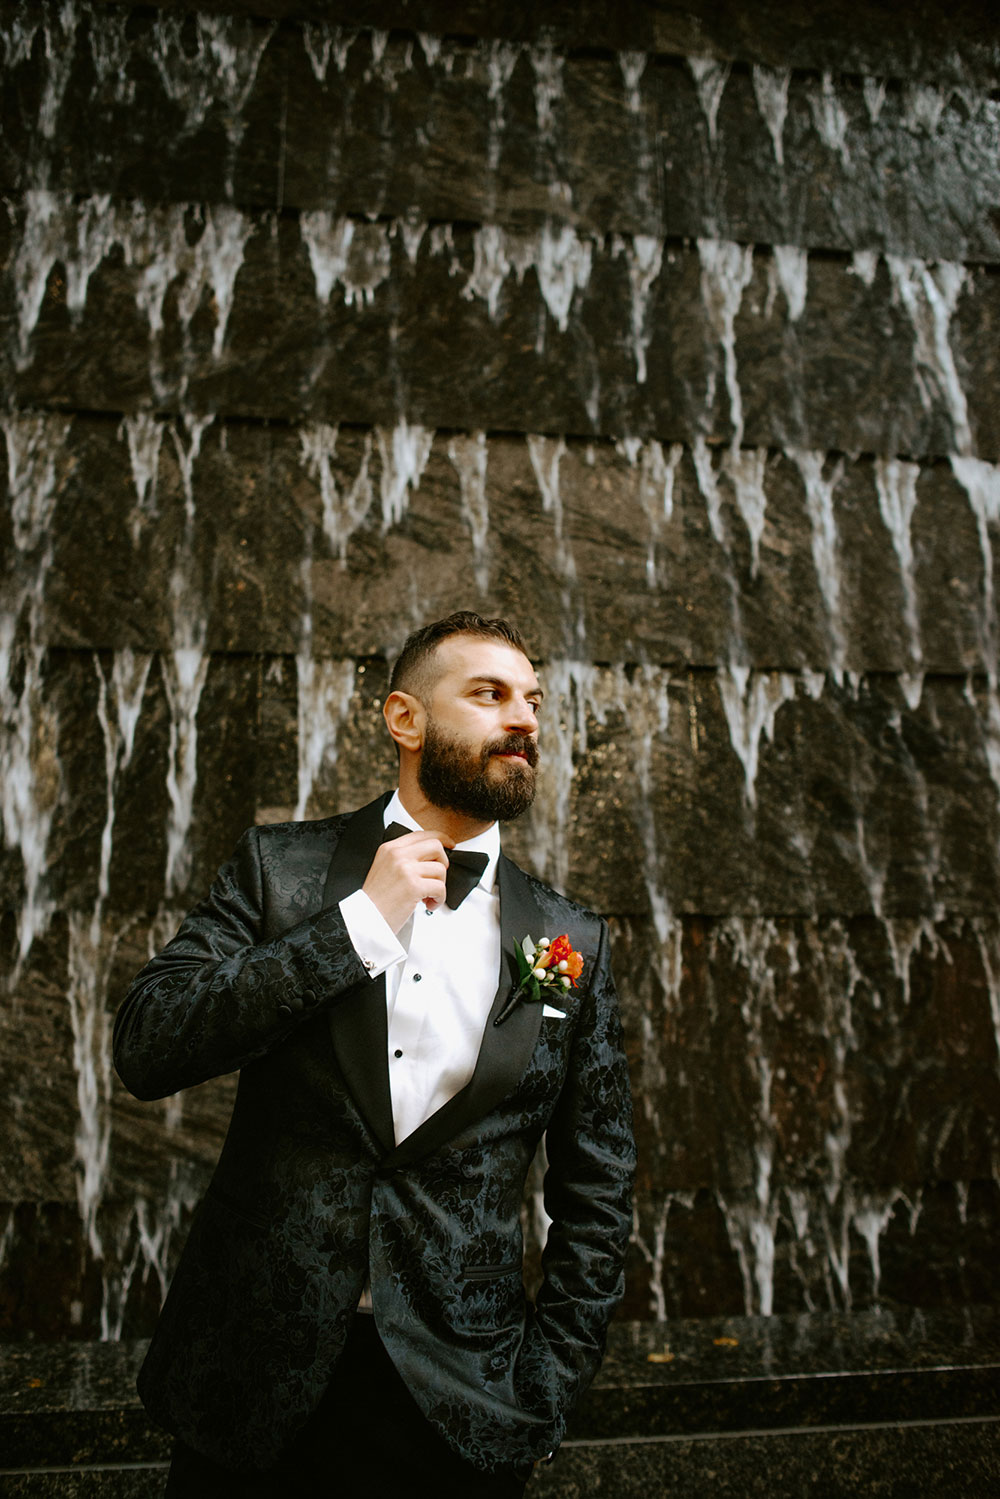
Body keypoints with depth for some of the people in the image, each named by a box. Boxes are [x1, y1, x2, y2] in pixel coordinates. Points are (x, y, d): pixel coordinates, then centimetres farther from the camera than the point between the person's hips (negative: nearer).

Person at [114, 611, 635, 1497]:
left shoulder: (572, 943, -1)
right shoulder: (279, 869, -4)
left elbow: (596, 1191, 4)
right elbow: (146, 1048, -14)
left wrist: (552, 1385, -1)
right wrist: (359, 921, -18)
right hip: (251, 1372, 0)